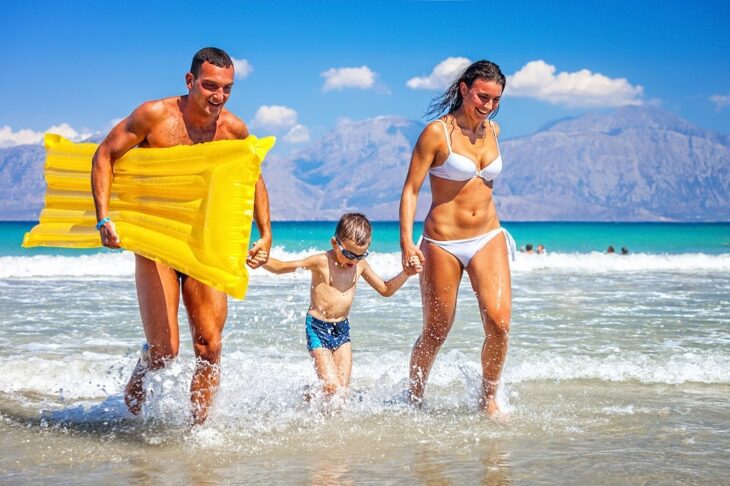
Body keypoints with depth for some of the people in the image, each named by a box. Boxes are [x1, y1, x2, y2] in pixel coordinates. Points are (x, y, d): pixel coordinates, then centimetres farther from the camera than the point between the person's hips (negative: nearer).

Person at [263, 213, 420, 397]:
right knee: (332, 388, -14)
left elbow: (386, 290, 16)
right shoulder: (321, 262, -11)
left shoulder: (360, 265, 4)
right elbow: (281, 267, -10)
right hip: (318, 328, -5)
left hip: (342, 329, 5)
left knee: (343, 389, -1)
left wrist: (406, 273, 2)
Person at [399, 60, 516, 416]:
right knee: (436, 333, 7)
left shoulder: (492, 130, 7)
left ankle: (488, 398, 5)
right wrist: (407, 242, -21)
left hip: (488, 239, 4)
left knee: (499, 321, -14)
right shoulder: (437, 132, -10)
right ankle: (413, 398, 30)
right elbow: (410, 189, -11)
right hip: (443, 243, -4)